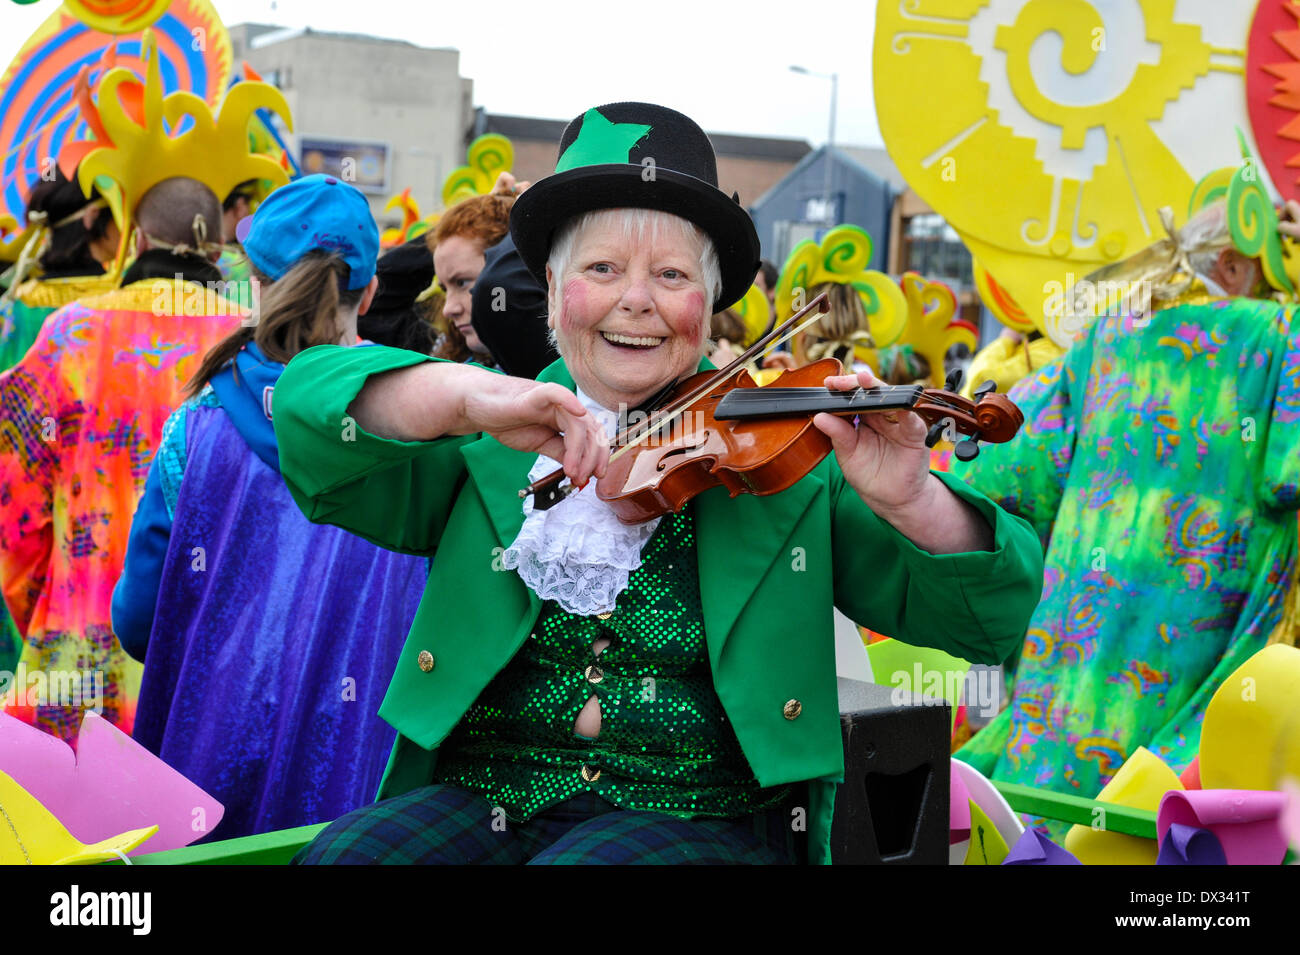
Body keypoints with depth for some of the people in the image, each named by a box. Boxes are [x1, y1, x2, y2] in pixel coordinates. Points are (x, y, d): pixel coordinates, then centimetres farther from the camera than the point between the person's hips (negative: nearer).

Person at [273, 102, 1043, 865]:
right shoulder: (487, 451, 7)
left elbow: (988, 622, -3)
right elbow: (309, 396, -9)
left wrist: (911, 503, -25)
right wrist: (462, 395, -28)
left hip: (704, 822, -2)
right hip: (481, 800, 3)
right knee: (345, 855, -25)